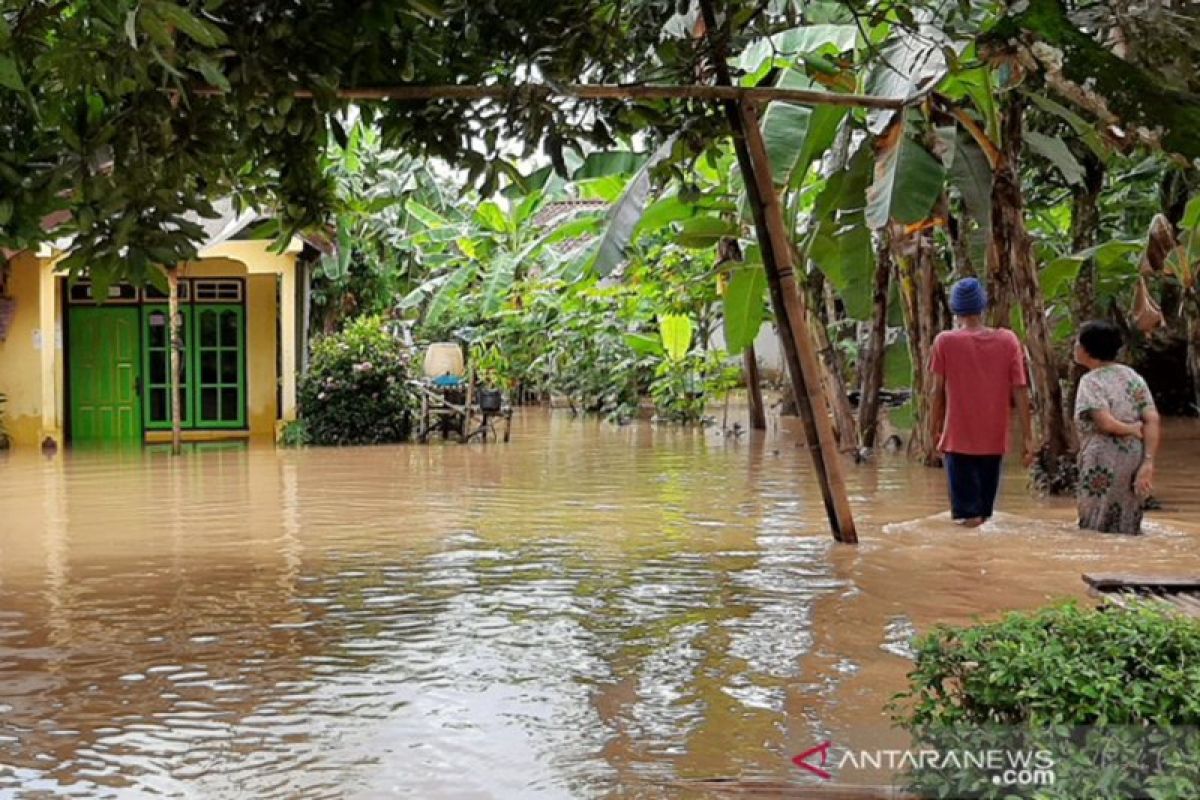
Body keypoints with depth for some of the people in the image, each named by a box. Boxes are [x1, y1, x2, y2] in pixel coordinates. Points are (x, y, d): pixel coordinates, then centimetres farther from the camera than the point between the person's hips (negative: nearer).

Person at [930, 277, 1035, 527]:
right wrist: (1028, 437, 2)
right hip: (994, 440, 3)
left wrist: (936, 428, 10)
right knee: (984, 507, 17)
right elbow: (1020, 390, -3)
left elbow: (938, 391, -3)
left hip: (958, 439, -3)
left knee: (968, 515, 0)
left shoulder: (945, 341, -8)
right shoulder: (1008, 340, -2)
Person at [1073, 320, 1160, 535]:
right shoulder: (1132, 376, 10)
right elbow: (1153, 420, 0)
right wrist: (1148, 463, -5)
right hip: (1134, 460, 6)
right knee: (1127, 530, 14)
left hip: (1103, 466, -6)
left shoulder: (1091, 381, -7)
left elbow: (1105, 423, -21)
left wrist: (1131, 429, -1)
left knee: (1097, 530, 3)